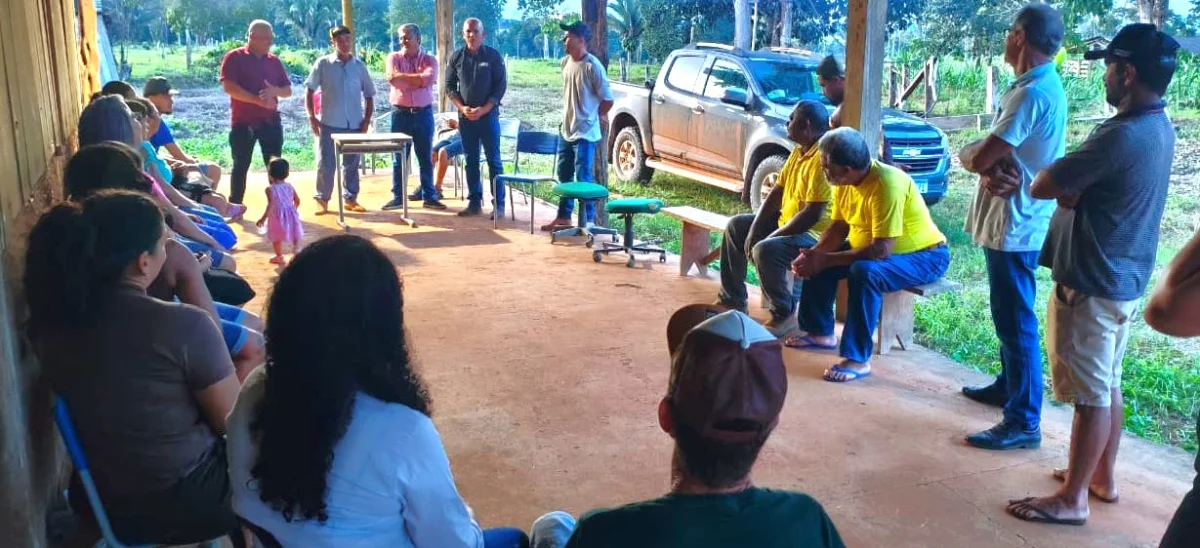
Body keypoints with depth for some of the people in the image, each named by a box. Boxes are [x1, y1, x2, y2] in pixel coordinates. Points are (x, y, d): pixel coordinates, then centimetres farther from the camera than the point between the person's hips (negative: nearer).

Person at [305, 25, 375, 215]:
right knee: (326, 163, 1)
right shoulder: (323, 64, -1)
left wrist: (366, 121, 1)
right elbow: (309, 91, 1)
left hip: (354, 124, 2)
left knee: (351, 164, 10)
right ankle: (322, 199, 10)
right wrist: (312, 117, -6)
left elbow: (369, 95, 10)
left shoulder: (359, 66, 5)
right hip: (329, 124, -2)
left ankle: (351, 199, 19)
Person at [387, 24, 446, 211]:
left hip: (423, 113, 0)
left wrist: (403, 76, -14)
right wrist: (418, 79, -14)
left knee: (425, 158, 7)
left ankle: (429, 196, 14)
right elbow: (393, 78, -15)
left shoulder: (429, 60, 3)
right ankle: (398, 197, 11)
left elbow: (428, 79, -17)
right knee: (399, 157, 5)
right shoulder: (394, 58, 4)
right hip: (400, 113, 0)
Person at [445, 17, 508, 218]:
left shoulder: (493, 56, -1)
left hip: (489, 115, -3)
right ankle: (474, 202, 13)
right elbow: (449, 86, 8)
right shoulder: (456, 57, 6)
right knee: (471, 160, 6)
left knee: (493, 160, -2)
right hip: (465, 116, 3)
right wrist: (462, 108, -8)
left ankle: (499, 204, 2)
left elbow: (501, 85, -4)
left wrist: (483, 109, -13)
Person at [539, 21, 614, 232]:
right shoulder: (565, 63, 7)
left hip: (585, 133, -8)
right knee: (564, 176, 14)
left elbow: (608, 98, -13)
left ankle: (589, 220, 7)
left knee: (583, 178, -3)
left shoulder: (592, 66, -17)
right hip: (565, 130, 8)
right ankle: (564, 216, 25)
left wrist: (596, 116, 2)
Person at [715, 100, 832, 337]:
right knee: (736, 226, 14)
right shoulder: (799, 151, 8)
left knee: (765, 251, -33)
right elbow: (777, 192, 9)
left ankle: (785, 315, -11)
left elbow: (813, 214, -28)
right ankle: (732, 300, 19)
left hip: (814, 234, -11)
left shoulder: (822, 159, -24)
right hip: (787, 221, 11)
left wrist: (771, 237, -21)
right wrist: (754, 229, -1)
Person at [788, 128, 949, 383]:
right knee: (817, 262, 2)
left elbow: (881, 250, -35)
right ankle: (820, 332, 17)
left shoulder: (887, 184, -32)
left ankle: (858, 359, -25)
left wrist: (826, 260, -32)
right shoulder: (845, 181, -6)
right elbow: (838, 227, 4)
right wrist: (812, 255, -15)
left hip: (924, 256, -9)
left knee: (864, 272, -34)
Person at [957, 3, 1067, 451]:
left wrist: (973, 155, -2)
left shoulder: (1032, 93, -22)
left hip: (1015, 223, -11)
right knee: (1008, 315, 22)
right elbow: (999, 151, 10)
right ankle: (1008, 385, 38)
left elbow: (978, 158, -25)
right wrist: (990, 165, -12)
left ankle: (1024, 423, 0)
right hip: (1014, 219, 11)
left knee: (1016, 321, -6)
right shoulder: (1041, 85, 12)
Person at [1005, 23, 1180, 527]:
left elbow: (1041, 187, -18)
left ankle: (1072, 498, 10)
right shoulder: (1159, 128, 8)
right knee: (1108, 385, 19)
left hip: (1091, 283, -9)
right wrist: (1074, 187, -6)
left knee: (1090, 395, 0)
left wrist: (1064, 184, 0)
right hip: (1124, 279, 10)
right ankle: (1103, 477, 32)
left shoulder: (1121, 136, -24)